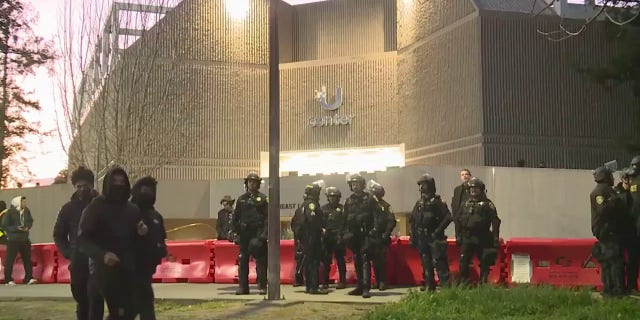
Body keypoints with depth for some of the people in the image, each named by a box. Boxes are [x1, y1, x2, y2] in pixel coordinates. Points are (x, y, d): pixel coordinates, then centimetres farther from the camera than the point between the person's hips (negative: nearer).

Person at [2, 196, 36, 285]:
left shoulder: (26, 210, 2)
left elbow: (30, 221, 16)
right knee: (10, 260, 0)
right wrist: (16, 228, -19)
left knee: (27, 259, 4)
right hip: (13, 240, -5)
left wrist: (28, 227, -4)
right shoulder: (10, 212, -13)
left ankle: (29, 278, 9)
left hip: (25, 239, 5)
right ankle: (8, 280, 7)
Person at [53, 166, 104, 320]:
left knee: (96, 301, -7)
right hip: (78, 263, 2)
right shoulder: (69, 208, 5)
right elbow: (59, 235, 13)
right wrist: (68, 253, 0)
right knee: (82, 301, 9)